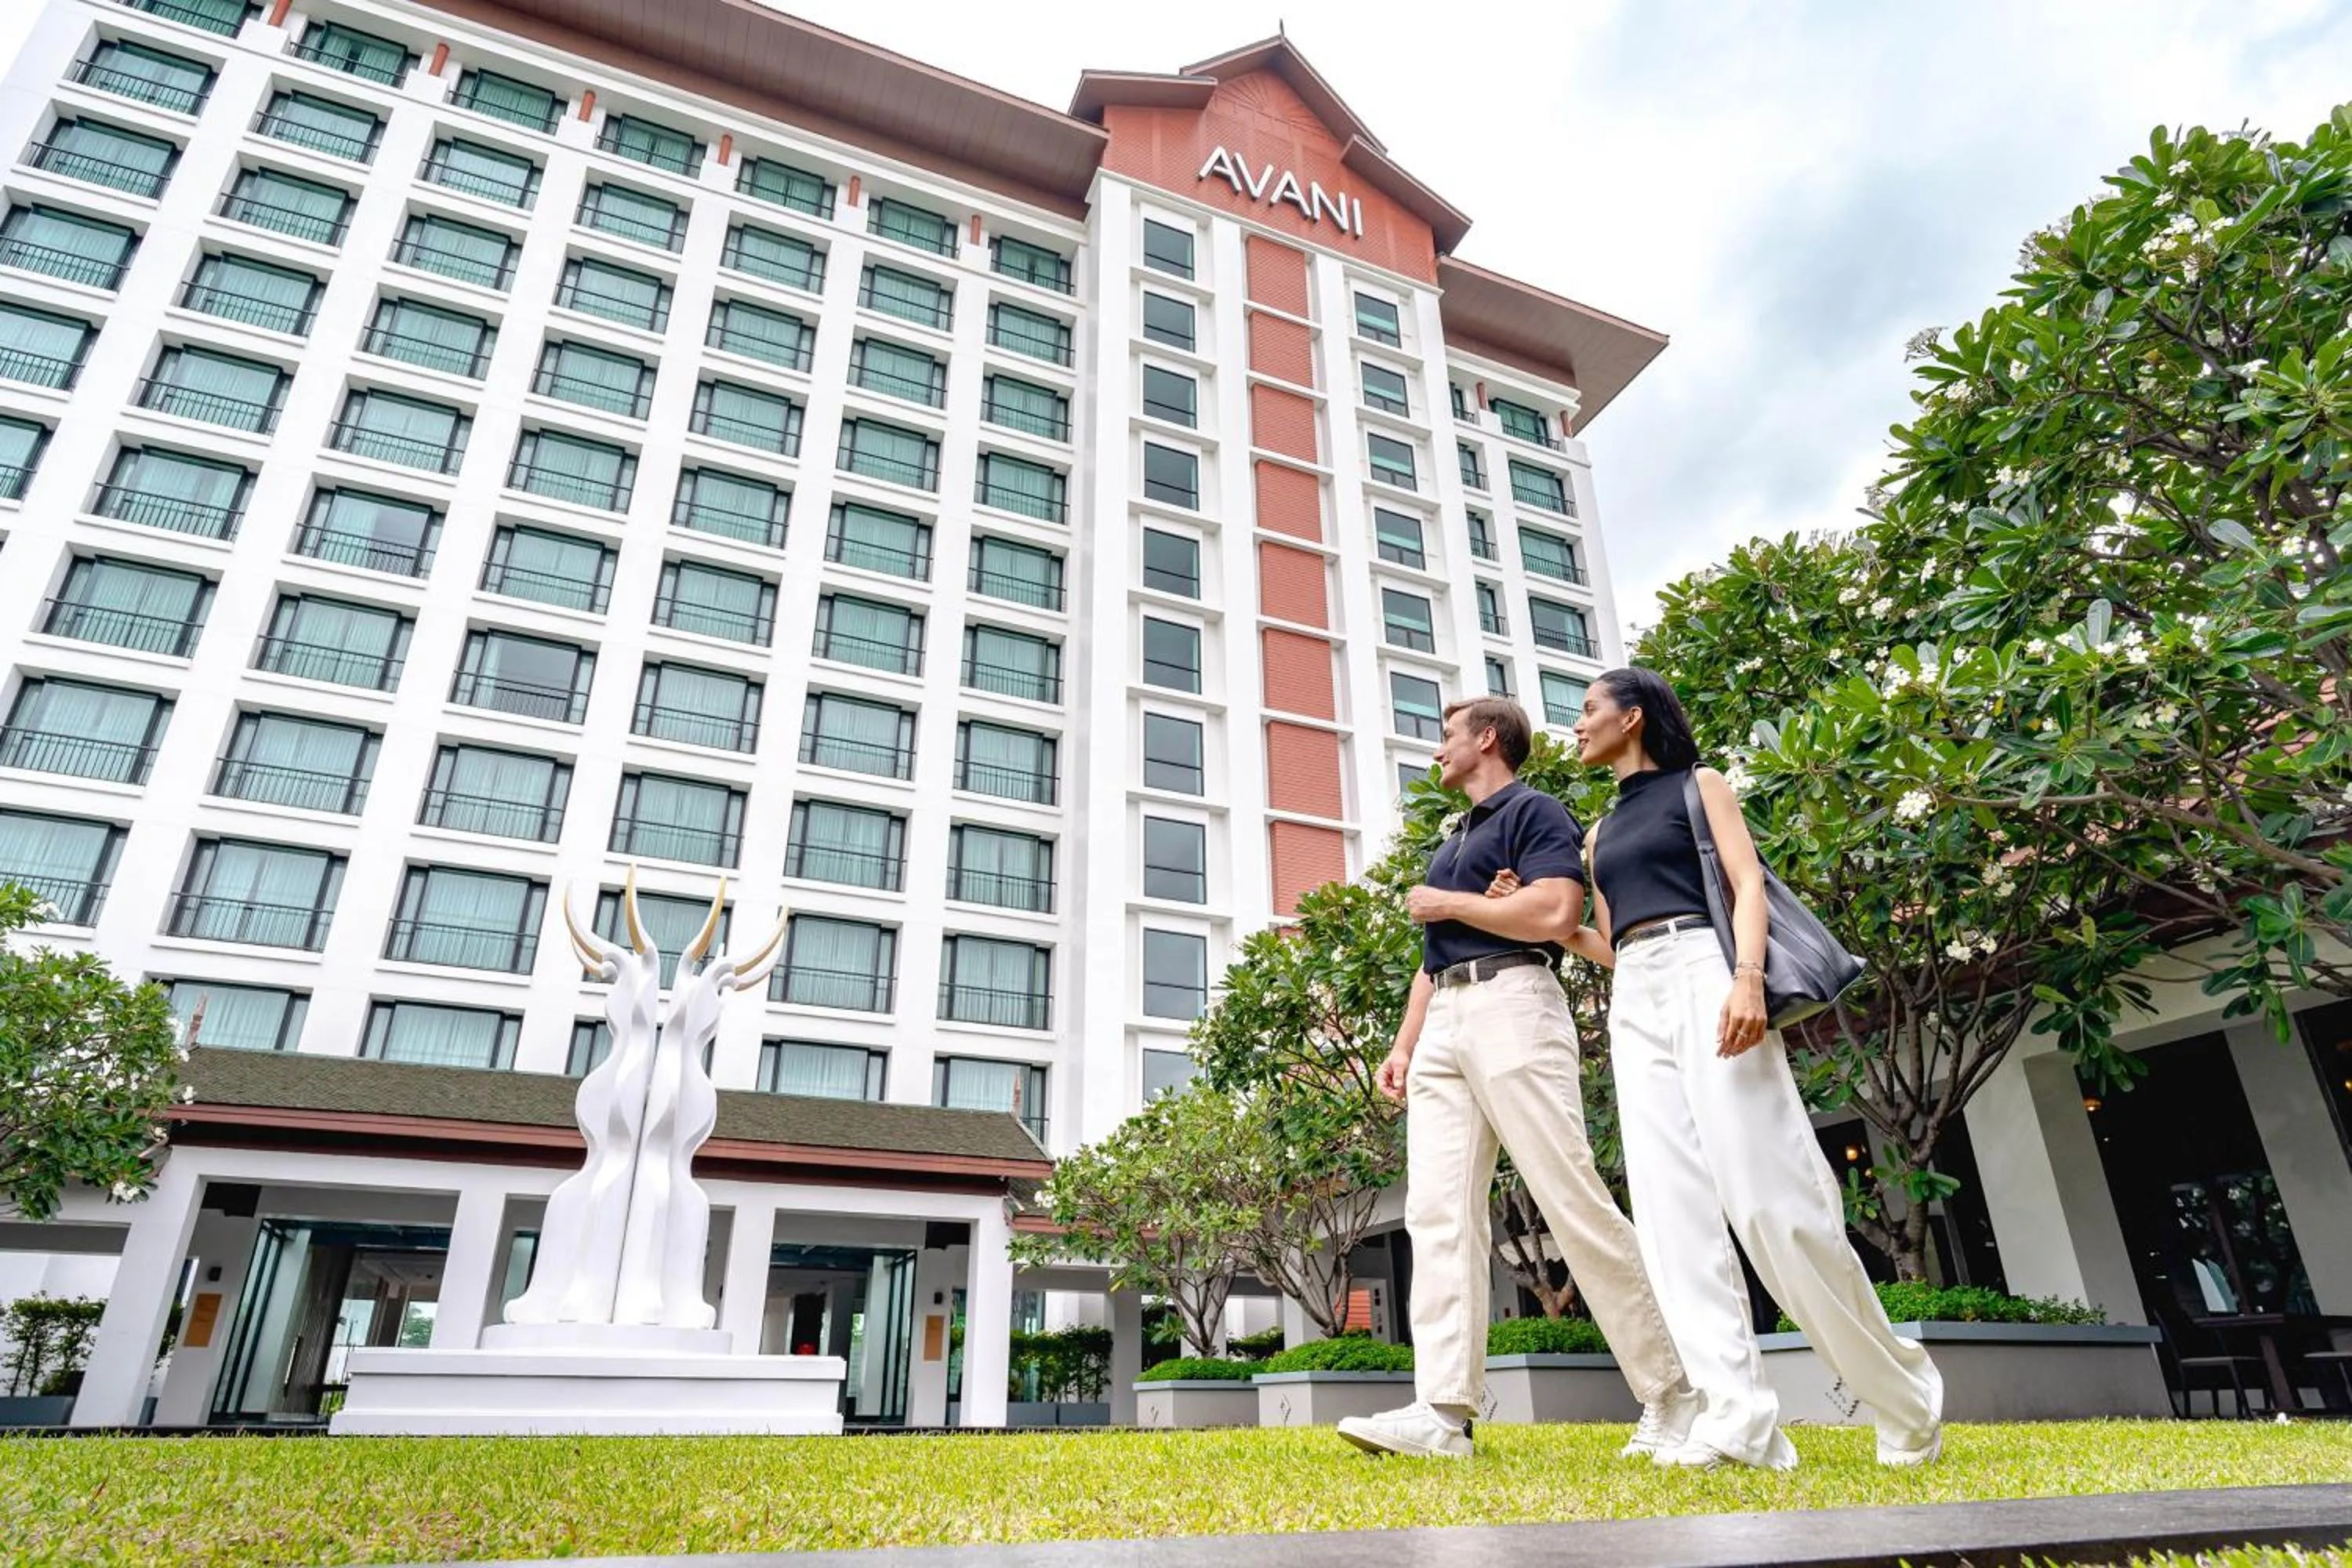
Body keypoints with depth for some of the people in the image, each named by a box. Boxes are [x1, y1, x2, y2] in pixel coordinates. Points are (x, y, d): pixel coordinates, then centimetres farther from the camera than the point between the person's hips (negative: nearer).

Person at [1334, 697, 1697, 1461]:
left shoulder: (1535, 812, 1)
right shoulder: (1450, 843, 28)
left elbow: (1553, 911, -17)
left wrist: (1448, 903, -6)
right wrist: (1403, 1046, 17)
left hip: (1512, 1004, -8)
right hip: (1444, 1023, 9)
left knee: (1576, 1202, -7)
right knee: (1437, 1211, -3)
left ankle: (1673, 1391, 6)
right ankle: (1443, 1410, -5)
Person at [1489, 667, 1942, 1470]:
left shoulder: (1697, 785, 9)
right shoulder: (1600, 833, 26)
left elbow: (1747, 881, -4)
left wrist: (1748, 977, -20)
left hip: (1702, 973, -6)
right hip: (1634, 1001, 6)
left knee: (1768, 1196, -12)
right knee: (1674, 1204, -8)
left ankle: (1902, 1392, 7)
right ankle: (1739, 1417, -11)